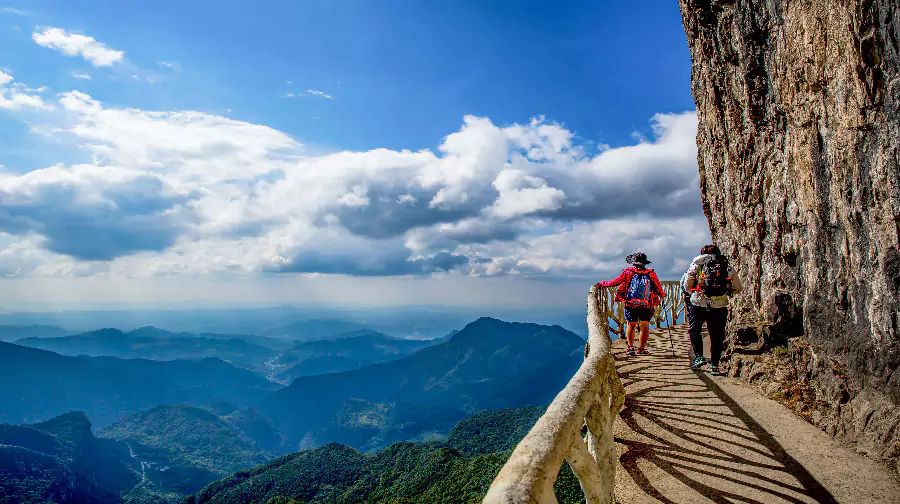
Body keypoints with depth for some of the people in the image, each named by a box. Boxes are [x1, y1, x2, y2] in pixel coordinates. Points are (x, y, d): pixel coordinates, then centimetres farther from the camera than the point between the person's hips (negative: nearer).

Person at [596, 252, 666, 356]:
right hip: (646, 306, 1)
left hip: (631, 304, 0)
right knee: (645, 327, 8)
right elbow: (658, 288, 9)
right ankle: (642, 349, 11)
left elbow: (614, 282, 4)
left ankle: (630, 347, 7)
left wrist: (602, 283, 19)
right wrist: (663, 295, 30)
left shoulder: (628, 272, 0)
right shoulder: (651, 274, 3)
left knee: (631, 325, 10)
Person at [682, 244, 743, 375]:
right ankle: (714, 365, 12)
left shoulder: (697, 262, 6)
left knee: (694, 331, 17)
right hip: (720, 306, 2)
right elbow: (738, 288, 13)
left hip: (699, 304, -1)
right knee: (717, 336, 11)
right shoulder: (728, 266, 11)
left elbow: (686, 285, 4)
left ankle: (698, 356, 5)